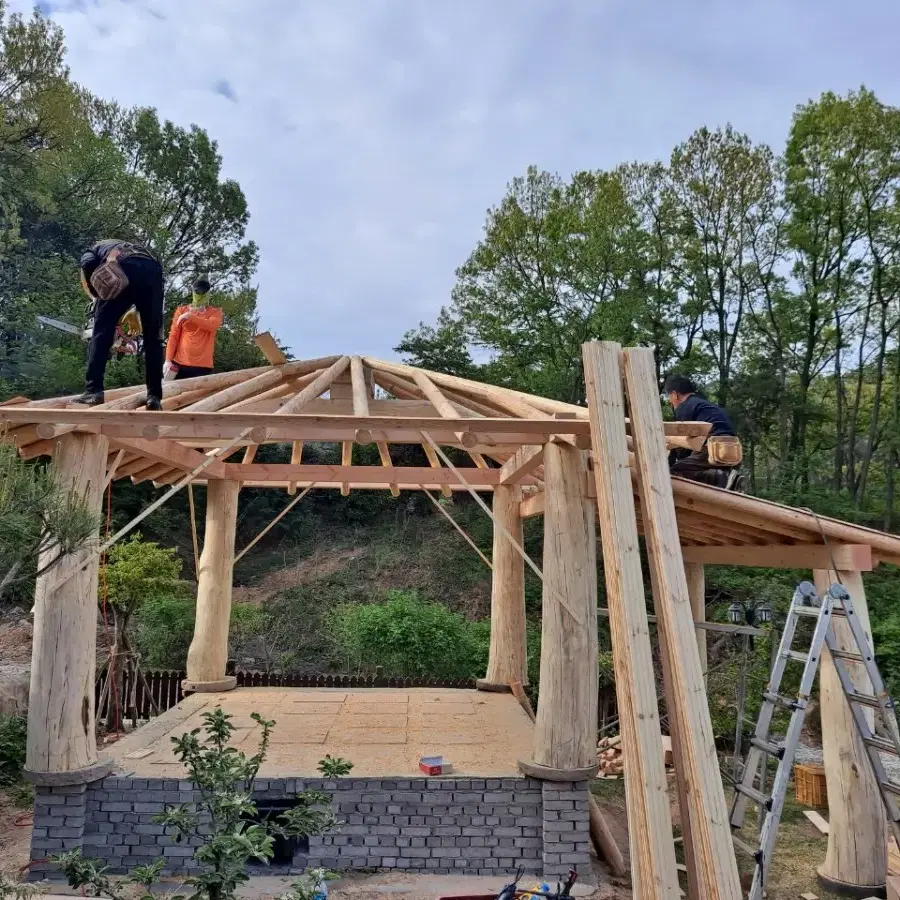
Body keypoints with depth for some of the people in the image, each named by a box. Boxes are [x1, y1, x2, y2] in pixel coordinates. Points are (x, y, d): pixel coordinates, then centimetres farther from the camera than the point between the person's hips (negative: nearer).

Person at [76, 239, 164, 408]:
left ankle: (93, 391, -6)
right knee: (153, 337, 8)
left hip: (125, 268, -4)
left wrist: (99, 299, 14)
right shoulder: (129, 249, 47)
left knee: (102, 331, 2)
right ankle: (154, 396, 2)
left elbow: (89, 266, 6)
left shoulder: (90, 252, 34)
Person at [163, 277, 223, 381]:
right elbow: (173, 336, 6)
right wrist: (168, 360, -4)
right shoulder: (181, 310, 12)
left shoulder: (215, 312, 10)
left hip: (203, 366, -1)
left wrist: (190, 316, -16)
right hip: (180, 363, 1)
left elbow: (212, 325, -13)